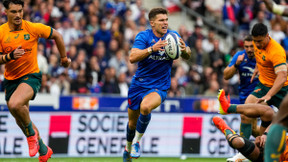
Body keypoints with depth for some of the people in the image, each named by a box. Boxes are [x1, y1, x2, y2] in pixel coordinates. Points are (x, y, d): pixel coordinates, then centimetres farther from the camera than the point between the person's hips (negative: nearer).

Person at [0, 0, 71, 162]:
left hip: (31, 76, -5)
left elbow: (56, 35, 4)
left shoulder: (33, 28, -11)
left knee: (15, 104, -32)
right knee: (20, 120, 13)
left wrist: (64, 57, 12)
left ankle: (32, 134, -6)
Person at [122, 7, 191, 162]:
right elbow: (132, 57, -25)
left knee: (145, 107, -32)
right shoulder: (143, 36, -12)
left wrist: (185, 50, -21)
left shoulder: (173, 35, -4)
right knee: (132, 122, 14)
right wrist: (152, 48, -38)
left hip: (159, 87, -1)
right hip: (139, 84, 1)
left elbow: (187, 56, 4)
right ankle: (128, 148, 43)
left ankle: (137, 142, -12)